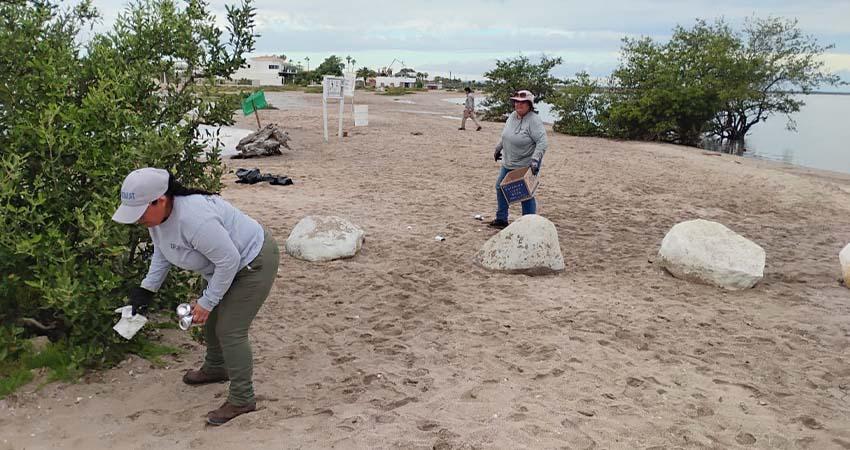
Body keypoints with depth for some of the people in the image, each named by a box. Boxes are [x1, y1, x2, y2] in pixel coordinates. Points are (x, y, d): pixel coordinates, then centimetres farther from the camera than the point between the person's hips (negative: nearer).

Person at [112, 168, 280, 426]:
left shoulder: (194, 218, -38)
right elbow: (162, 252, 9)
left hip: (253, 262, -10)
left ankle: (242, 399, 4)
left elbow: (229, 261, -31)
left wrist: (206, 302, -22)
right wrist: (147, 288, 2)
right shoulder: (158, 213, -8)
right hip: (227, 261, 10)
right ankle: (215, 369, 43)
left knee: (230, 330, -8)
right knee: (212, 318, 20)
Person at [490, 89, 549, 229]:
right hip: (508, 164, 8)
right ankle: (501, 219, 31)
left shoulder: (534, 121, -20)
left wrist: (535, 159, -34)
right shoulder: (512, 116, 4)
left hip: (526, 167, -8)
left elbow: (542, 142, -26)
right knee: (501, 188, 16)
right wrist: (498, 148, 26)